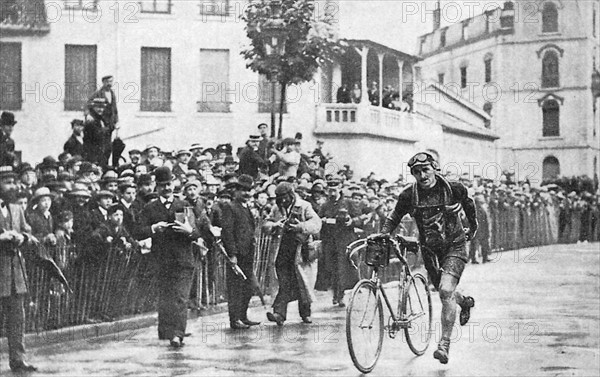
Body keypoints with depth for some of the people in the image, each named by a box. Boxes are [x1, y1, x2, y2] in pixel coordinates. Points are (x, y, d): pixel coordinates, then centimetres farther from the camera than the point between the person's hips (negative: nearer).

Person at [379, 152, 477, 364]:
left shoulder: (454, 189, -13)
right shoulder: (409, 195, -10)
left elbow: (468, 205, 7)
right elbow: (395, 216, 4)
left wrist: (472, 227, 18)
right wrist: (384, 233, -13)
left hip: (455, 246, -3)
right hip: (431, 249, 4)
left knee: (445, 291, -21)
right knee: (444, 293, 15)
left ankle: (444, 344, -18)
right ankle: (465, 301, 52)